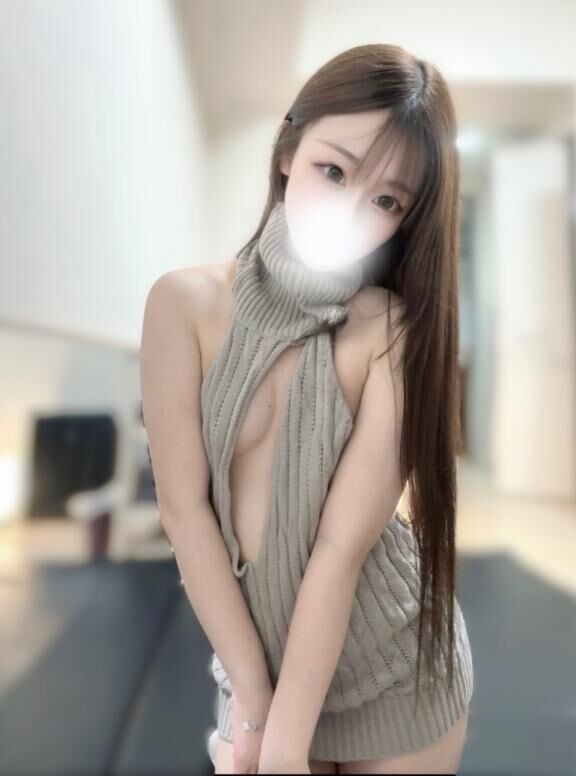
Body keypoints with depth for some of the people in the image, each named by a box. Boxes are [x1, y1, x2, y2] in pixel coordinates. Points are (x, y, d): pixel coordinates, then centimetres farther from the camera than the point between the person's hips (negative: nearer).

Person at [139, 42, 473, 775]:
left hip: (396, 670, -1)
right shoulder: (185, 303, -12)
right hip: (253, 654, 1)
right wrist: (251, 701, -11)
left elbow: (342, 547, -19)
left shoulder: (399, 333, -18)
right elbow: (183, 508, -13)